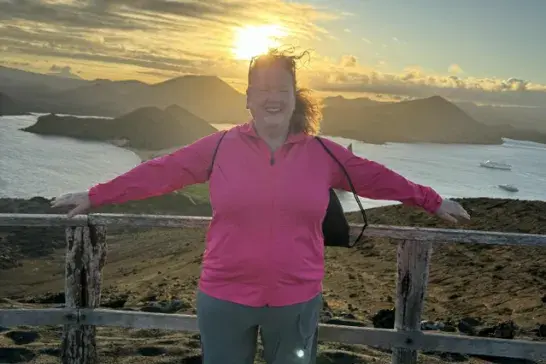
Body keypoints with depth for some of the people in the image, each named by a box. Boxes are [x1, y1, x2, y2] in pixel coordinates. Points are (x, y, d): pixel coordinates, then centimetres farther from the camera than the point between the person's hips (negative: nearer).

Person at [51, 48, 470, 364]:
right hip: (224, 299, 0)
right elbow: (161, 172, 0)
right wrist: (95, 196, 1)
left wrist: (432, 201, 14)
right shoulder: (221, 146, -4)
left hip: (296, 301, 1)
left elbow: (375, 177, 8)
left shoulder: (322, 153, -1)